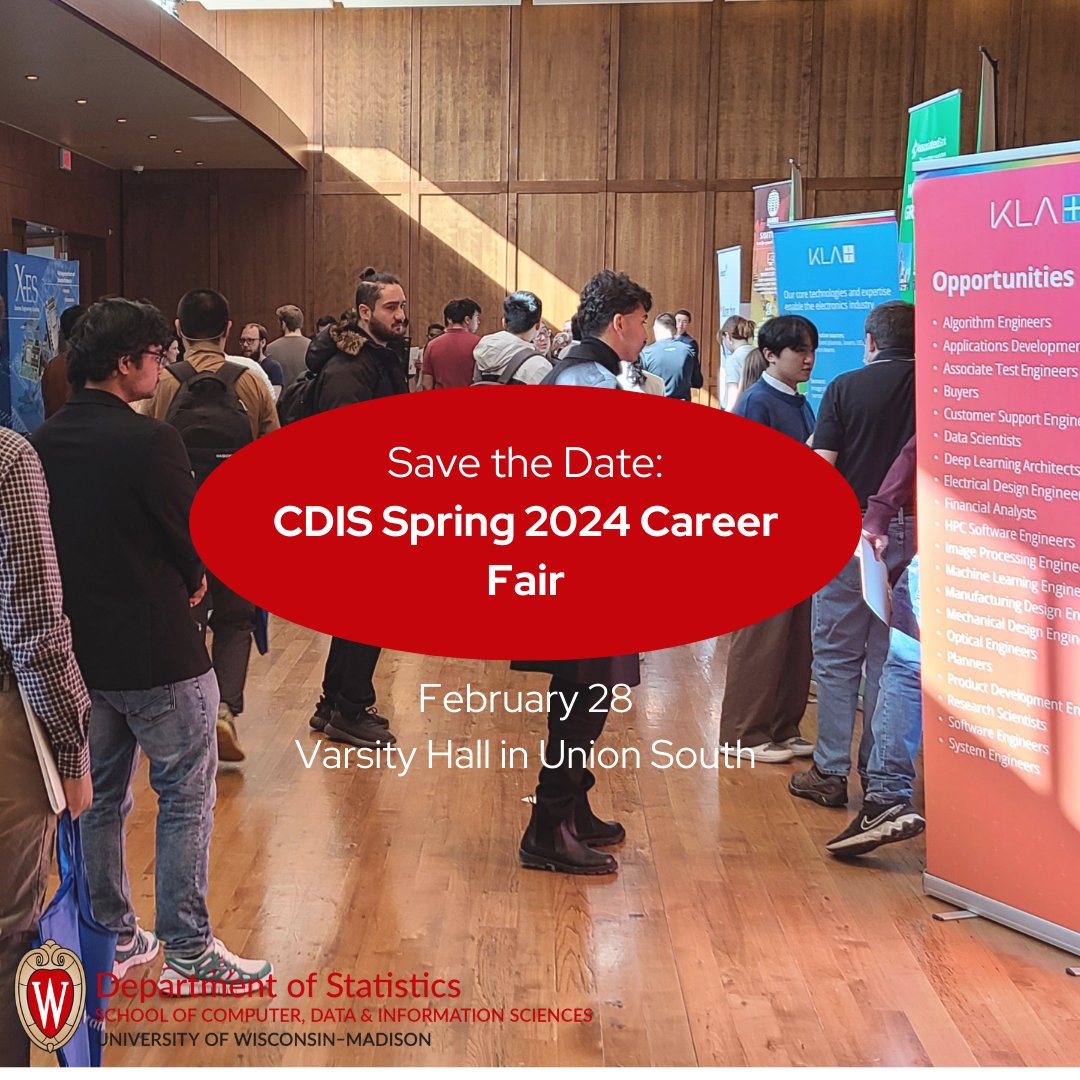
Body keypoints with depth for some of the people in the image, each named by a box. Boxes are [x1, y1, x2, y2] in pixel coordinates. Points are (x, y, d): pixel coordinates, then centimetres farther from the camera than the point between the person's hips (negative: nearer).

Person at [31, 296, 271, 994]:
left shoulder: (42, 444, 0)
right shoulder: (150, 442, -20)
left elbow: (60, 541, 8)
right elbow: (194, 543, -12)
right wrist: (192, 581, 9)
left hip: (80, 650, 7)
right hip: (157, 654, -7)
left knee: (101, 798, 19)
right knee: (186, 799, 6)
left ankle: (114, 940, 30)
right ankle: (188, 955, 12)